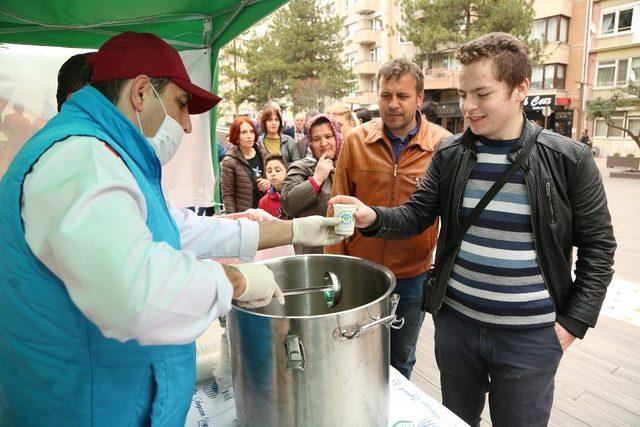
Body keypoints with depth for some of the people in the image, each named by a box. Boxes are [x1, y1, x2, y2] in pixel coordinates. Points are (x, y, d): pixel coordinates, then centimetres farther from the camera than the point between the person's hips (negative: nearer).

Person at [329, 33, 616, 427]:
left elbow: (597, 246, -3)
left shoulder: (570, 160, -9)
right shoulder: (449, 154, -2)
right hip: (454, 321, 3)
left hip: (531, 334, -2)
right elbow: (417, 215, -1)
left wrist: (572, 323, -5)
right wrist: (373, 217, -21)